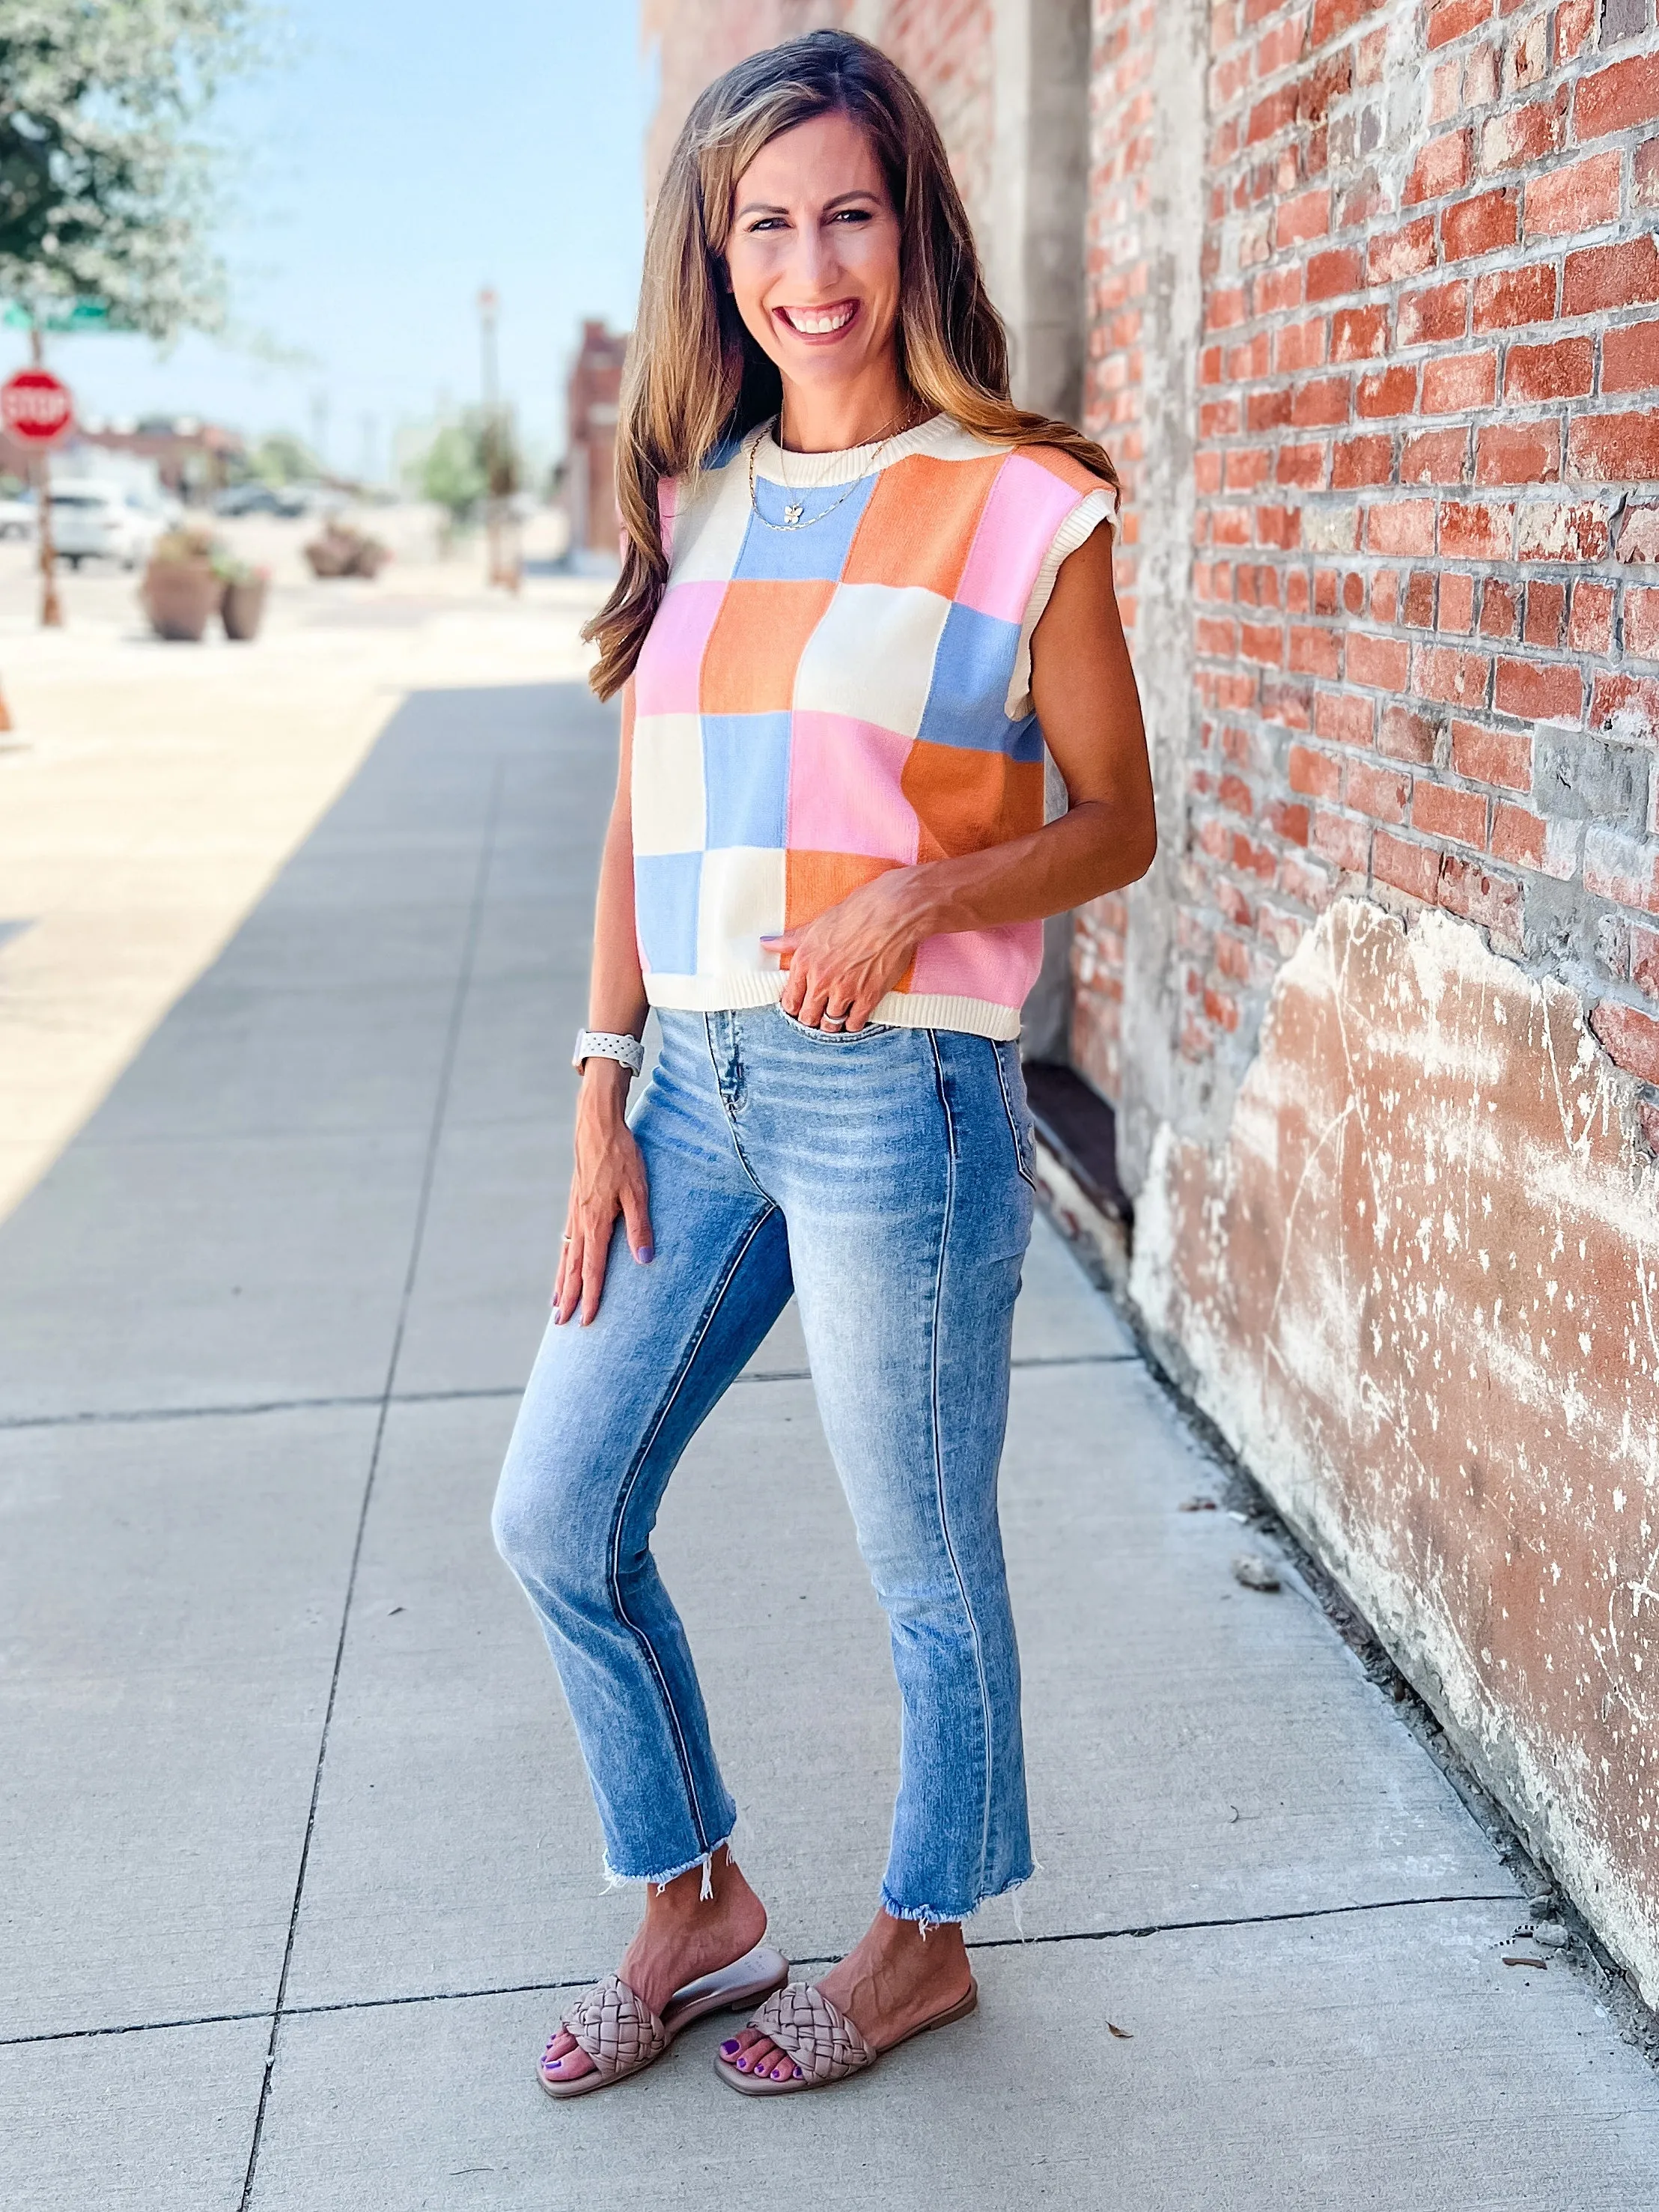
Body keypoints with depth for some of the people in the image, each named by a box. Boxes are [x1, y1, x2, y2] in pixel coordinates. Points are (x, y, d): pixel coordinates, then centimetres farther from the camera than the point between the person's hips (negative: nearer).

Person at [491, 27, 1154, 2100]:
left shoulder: (1026, 509, -6)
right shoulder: (693, 499, 10)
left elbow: (1116, 823, -1)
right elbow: (640, 814, 12)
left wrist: (922, 895, -20)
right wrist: (602, 1092, 7)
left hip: (899, 1092, -6)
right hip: (698, 1082, 6)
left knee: (926, 1568, 9)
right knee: (556, 1516, 11)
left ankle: (924, 1939, 34)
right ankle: (696, 1908, 32)